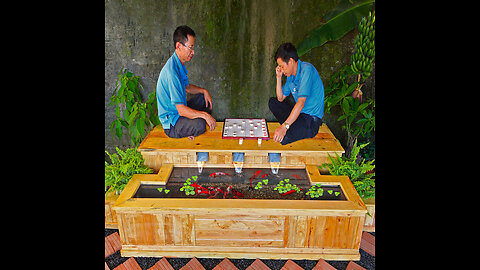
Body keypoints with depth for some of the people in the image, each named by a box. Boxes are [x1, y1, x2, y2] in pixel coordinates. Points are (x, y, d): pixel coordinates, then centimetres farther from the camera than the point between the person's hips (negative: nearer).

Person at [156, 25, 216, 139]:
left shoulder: (179, 64, 5)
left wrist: (204, 91, 4)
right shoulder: (172, 72, -28)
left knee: (204, 98, 17)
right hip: (171, 124, -10)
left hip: (180, 109, 10)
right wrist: (204, 114, -25)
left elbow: (187, 87, 21)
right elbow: (181, 110, -30)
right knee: (200, 124, -33)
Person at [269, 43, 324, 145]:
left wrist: (284, 126, -32)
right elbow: (280, 98, 14)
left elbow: (301, 102, -27)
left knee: (281, 138, -30)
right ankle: (293, 127, 2)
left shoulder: (307, 69, -19)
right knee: (272, 102, 13)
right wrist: (279, 77, 3)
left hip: (312, 120, -9)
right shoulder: (291, 74, 7)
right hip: (299, 114, 9)